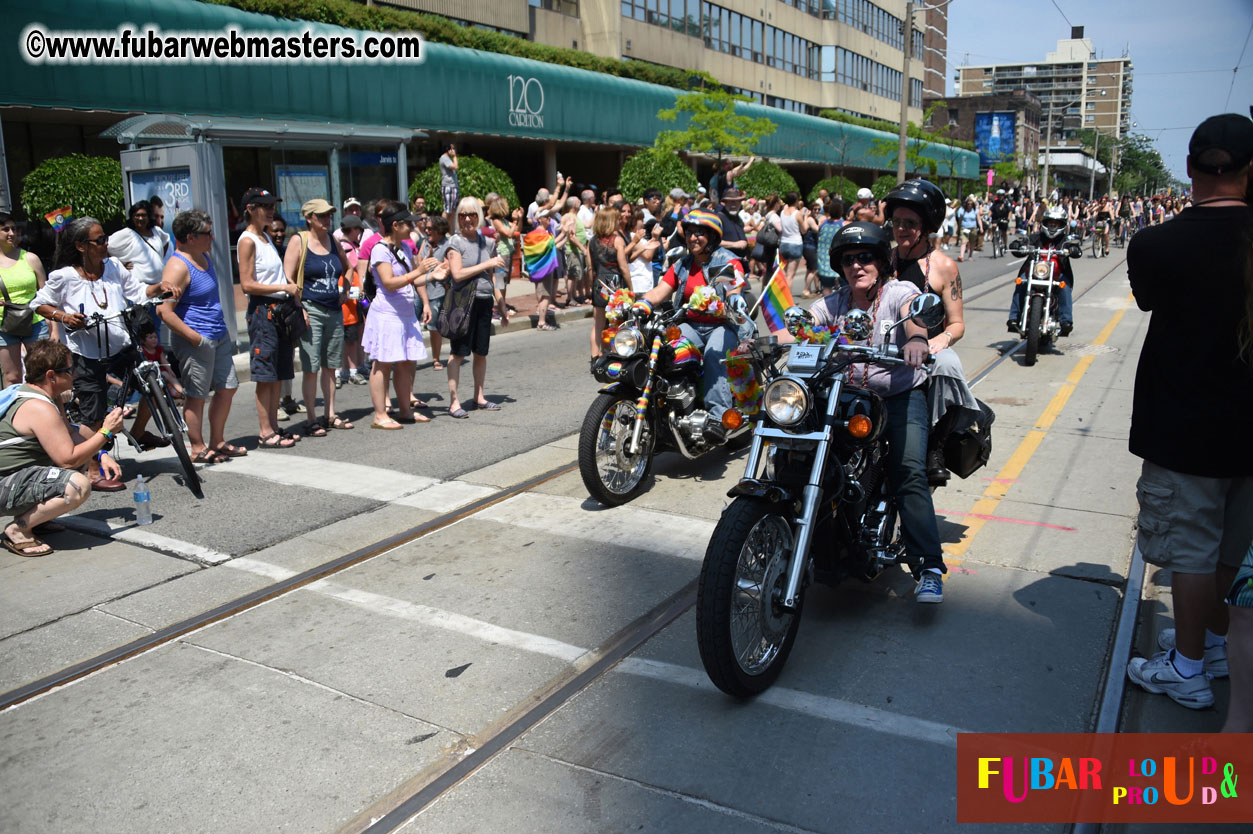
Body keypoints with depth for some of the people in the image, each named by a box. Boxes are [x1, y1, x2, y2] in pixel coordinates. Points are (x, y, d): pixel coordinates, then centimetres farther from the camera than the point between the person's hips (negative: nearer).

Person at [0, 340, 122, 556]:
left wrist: (101, 456, -1)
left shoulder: (47, 396, 7)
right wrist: (106, 432, -16)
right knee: (78, 485, -32)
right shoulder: (40, 409, -24)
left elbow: (70, 434, 15)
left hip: (18, 471, 11)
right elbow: (69, 460, -24)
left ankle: (35, 514, 16)